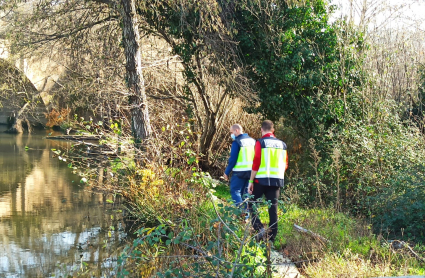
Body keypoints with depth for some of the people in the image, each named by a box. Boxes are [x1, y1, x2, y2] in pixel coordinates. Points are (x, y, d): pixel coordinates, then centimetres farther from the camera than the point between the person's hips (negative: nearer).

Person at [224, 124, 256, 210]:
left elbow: (233, 159, -12)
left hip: (240, 171, -7)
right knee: (247, 192, 14)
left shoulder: (237, 142, -10)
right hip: (252, 171, 7)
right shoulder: (252, 140, 11)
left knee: (235, 191, 0)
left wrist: (227, 172, -4)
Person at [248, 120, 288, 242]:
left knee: (251, 205, 8)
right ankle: (271, 238, 8)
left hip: (261, 179, -4)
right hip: (277, 180, 4)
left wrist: (251, 181, -6)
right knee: (273, 209, 8)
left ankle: (260, 229, -11)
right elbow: (285, 165, 12)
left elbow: (256, 163, -11)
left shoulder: (260, 142, -6)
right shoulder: (282, 144, 10)